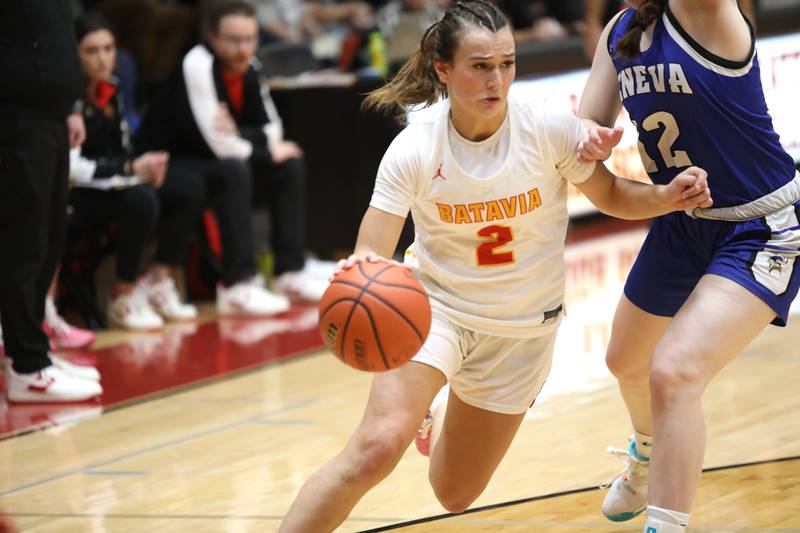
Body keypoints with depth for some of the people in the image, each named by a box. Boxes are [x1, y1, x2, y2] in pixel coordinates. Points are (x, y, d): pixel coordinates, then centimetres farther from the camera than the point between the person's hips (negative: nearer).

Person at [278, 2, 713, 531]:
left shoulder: (550, 129, -16)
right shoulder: (414, 150, -19)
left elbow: (611, 195, 0)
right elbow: (372, 257, -20)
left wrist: (667, 196, -21)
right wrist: (362, 271, -45)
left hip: (522, 328, 2)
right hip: (435, 304, -2)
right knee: (375, 449, -29)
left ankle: (442, 421, 47)